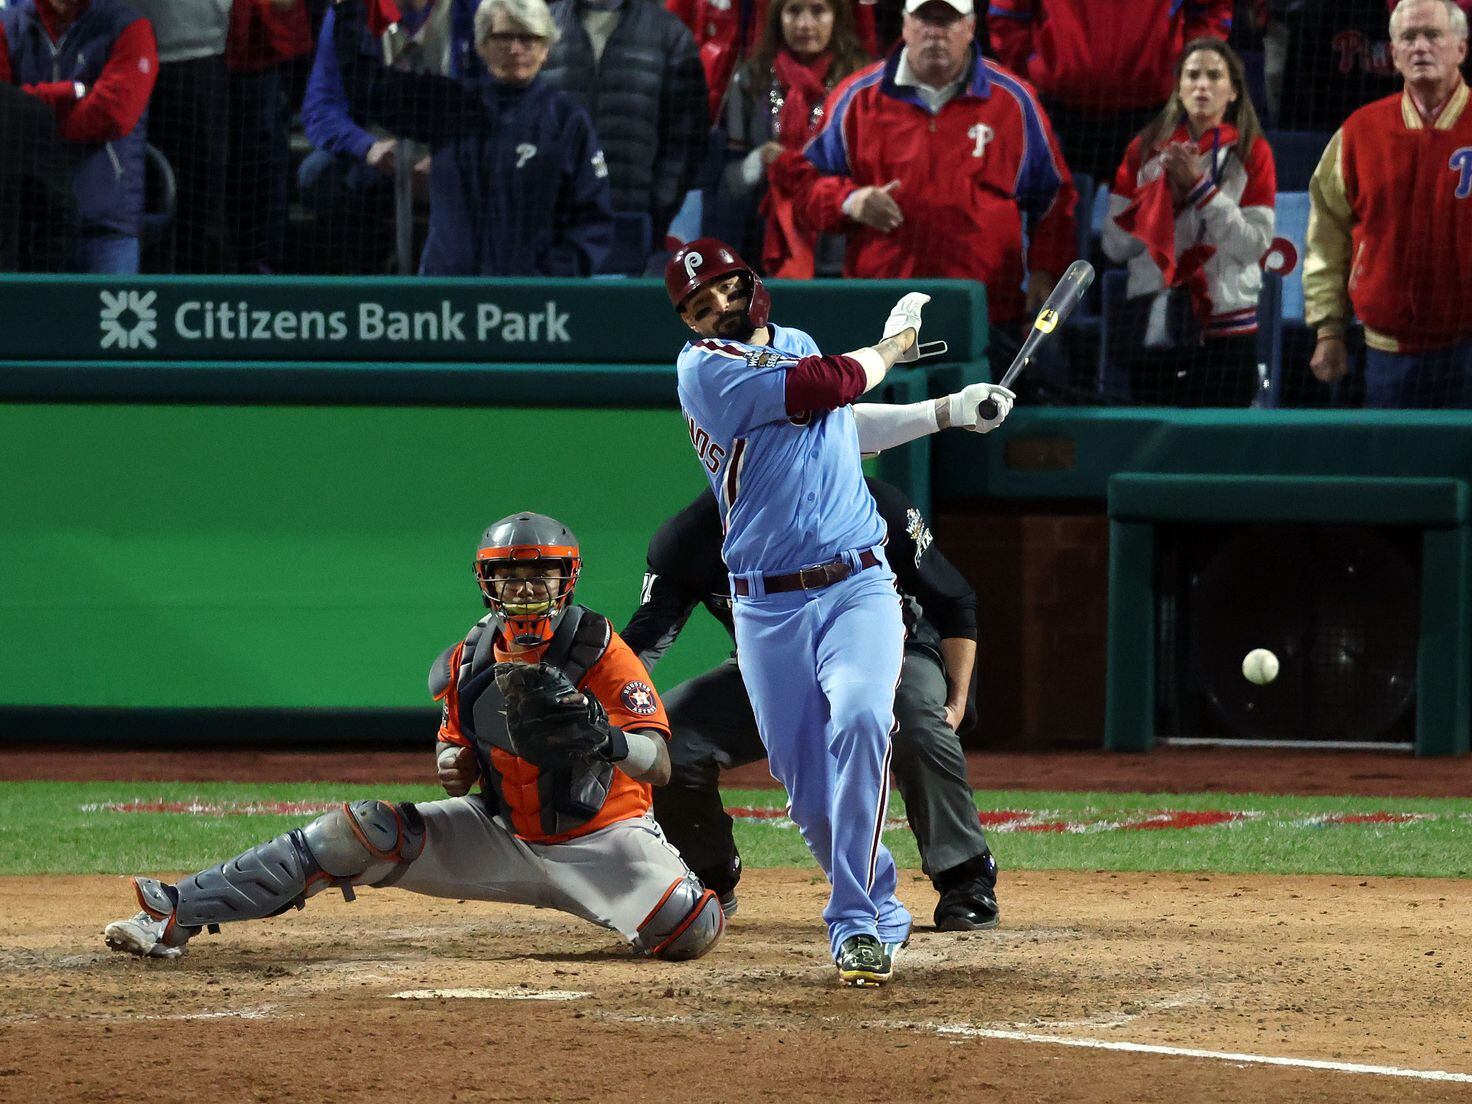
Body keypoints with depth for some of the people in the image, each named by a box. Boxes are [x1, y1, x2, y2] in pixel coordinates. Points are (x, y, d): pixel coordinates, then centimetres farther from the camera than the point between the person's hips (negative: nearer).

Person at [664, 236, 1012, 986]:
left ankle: (857, 923, -24)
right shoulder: (705, 368, -6)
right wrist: (891, 345, 9)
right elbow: (833, 386, -8)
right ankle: (882, 914, 23)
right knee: (807, 784, -1)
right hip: (767, 607, -2)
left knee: (860, 721, -25)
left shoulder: (797, 345, 15)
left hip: (858, 586, 2)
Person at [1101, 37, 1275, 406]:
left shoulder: (1252, 153, 4)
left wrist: (1200, 186, -12)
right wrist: (1165, 190, -7)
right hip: (1152, 327, 2)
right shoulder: (1145, 149, 9)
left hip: (1225, 330, -2)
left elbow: (1255, 245, -6)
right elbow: (1115, 245, 4)